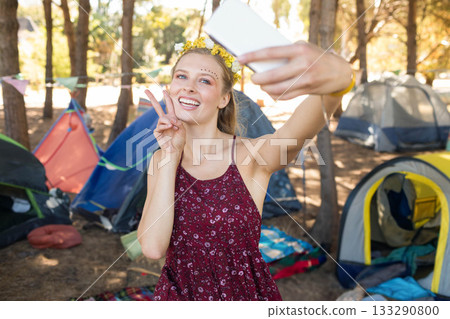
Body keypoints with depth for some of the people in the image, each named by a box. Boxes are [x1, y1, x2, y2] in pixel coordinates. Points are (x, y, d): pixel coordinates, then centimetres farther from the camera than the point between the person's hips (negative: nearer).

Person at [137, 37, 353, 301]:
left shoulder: (252, 154, -16)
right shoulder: (162, 160, -6)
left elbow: (296, 133, -38)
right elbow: (153, 247, -18)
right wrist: (169, 155, -19)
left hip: (245, 293, -2)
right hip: (177, 292, 2)